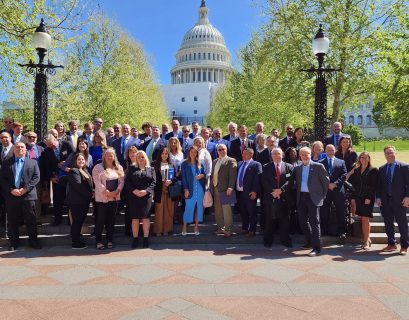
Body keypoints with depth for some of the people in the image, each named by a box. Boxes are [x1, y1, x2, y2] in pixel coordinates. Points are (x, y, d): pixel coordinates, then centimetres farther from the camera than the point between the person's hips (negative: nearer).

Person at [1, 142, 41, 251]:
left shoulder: (33, 162, 9)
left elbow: (36, 177, -1)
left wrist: (25, 189, -12)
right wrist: (11, 190, -11)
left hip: (28, 195, -1)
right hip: (11, 196, 1)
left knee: (31, 220, 3)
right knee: (12, 221, 7)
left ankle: (33, 241, 13)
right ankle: (14, 242, 20)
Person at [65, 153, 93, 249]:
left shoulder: (85, 170, 17)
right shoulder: (73, 171, -10)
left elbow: (89, 183, 18)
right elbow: (78, 185, -19)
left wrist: (91, 194, 1)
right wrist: (89, 195, -15)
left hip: (84, 200, 8)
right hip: (76, 201, -8)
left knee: (80, 221, 13)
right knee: (77, 221, -1)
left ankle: (77, 240, 24)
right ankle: (75, 242, 7)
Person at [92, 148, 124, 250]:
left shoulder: (119, 168, 10)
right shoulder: (98, 167, -3)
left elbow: (122, 181, 5)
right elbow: (97, 182, -11)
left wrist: (117, 191, -11)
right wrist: (107, 192, -17)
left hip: (115, 198, 4)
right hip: (102, 198, -4)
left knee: (111, 219, 10)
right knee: (101, 220, 1)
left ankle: (110, 240, 20)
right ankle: (98, 241, 11)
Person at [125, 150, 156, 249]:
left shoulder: (151, 169, 10)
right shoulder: (132, 168, 11)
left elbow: (153, 182, 2)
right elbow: (127, 181, 2)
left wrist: (146, 191, -13)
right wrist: (134, 190, -12)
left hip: (146, 196, 0)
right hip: (134, 196, 1)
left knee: (145, 217, 0)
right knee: (135, 218, 2)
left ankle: (146, 238, 9)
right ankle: (135, 239, 11)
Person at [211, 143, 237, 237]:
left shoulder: (231, 161, -2)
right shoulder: (215, 161, 20)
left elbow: (233, 175, -11)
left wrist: (230, 187, -20)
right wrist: (211, 187, 11)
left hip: (225, 189, -7)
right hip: (215, 188, 7)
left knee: (226, 209, -7)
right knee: (218, 210, 11)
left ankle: (228, 229, -1)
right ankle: (220, 227, 21)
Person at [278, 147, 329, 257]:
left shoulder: (318, 166, -3)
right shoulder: (297, 168, 10)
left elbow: (326, 181, 0)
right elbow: (291, 181, 3)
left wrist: (323, 195, 0)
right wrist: (281, 189, -9)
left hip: (313, 197, -5)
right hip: (301, 197, 6)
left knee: (314, 222, -5)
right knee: (303, 221, 13)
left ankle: (317, 247, 0)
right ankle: (310, 242, 31)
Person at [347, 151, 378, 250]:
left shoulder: (373, 170, 0)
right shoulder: (356, 170, 13)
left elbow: (374, 186, -7)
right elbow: (353, 185, 13)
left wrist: (369, 198, -14)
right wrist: (353, 198, 6)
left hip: (367, 198, -4)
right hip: (358, 198, 4)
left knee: (365, 219, -6)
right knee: (363, 219, 8)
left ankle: (366, 241, 0)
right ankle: (367, 239, 17)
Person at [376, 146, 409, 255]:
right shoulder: (382, 169, 12)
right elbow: (379, 185, 12)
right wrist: (378, 197, 3)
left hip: (399, 200, -4)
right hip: (385, 201, 4)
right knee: (388, 224, 9)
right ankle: (391, 244, 20)